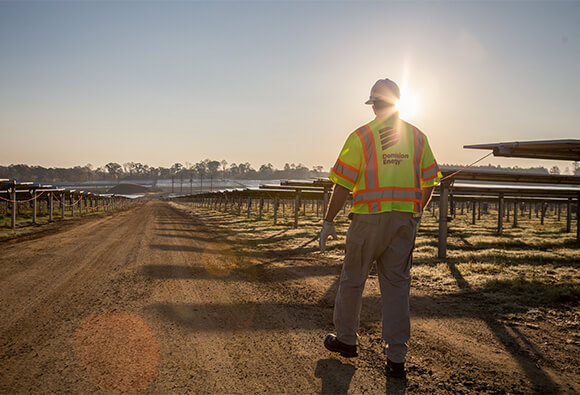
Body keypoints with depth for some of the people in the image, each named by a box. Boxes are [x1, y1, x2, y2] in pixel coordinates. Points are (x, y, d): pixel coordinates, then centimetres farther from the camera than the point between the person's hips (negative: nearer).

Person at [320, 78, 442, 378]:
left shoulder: (361, 136, -6)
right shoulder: (417, 137, 7)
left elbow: (343, 184, -9)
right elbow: (429, 182, 11)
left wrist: (328, 222, -2)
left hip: (369, 218, -3)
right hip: (405, 220, 4)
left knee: (352, 279, 13)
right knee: (397, 285, 8)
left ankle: (345, 339, 29)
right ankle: (396, 359, 11)